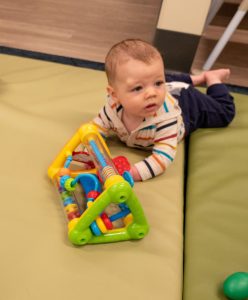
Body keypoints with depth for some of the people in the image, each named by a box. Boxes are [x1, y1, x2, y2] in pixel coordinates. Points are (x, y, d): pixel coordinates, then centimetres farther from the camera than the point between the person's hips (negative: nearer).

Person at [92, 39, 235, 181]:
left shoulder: (165, 116, -50)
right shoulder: (113, 107, -38)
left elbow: (164, 156, -53)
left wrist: (131, 173, -65)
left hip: (188, 102, -3)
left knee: (224, 113, 22)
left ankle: (212, 78, 37)